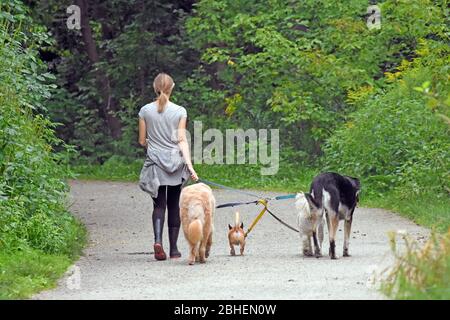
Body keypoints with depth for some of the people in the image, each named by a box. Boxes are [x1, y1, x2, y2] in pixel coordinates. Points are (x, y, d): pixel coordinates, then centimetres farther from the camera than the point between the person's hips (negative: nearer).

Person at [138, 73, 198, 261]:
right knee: (173, 205, 11)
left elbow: (142, 141, 5)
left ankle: (158, 239, -24)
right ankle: (173, 248, 13)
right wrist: (189, 164, -8)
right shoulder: (180, 112, -2)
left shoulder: (145, 111, 0)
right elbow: (182, 140, -7)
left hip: (155, 162, 0)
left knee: (159, 204, 2)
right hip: (175, 161, 0)